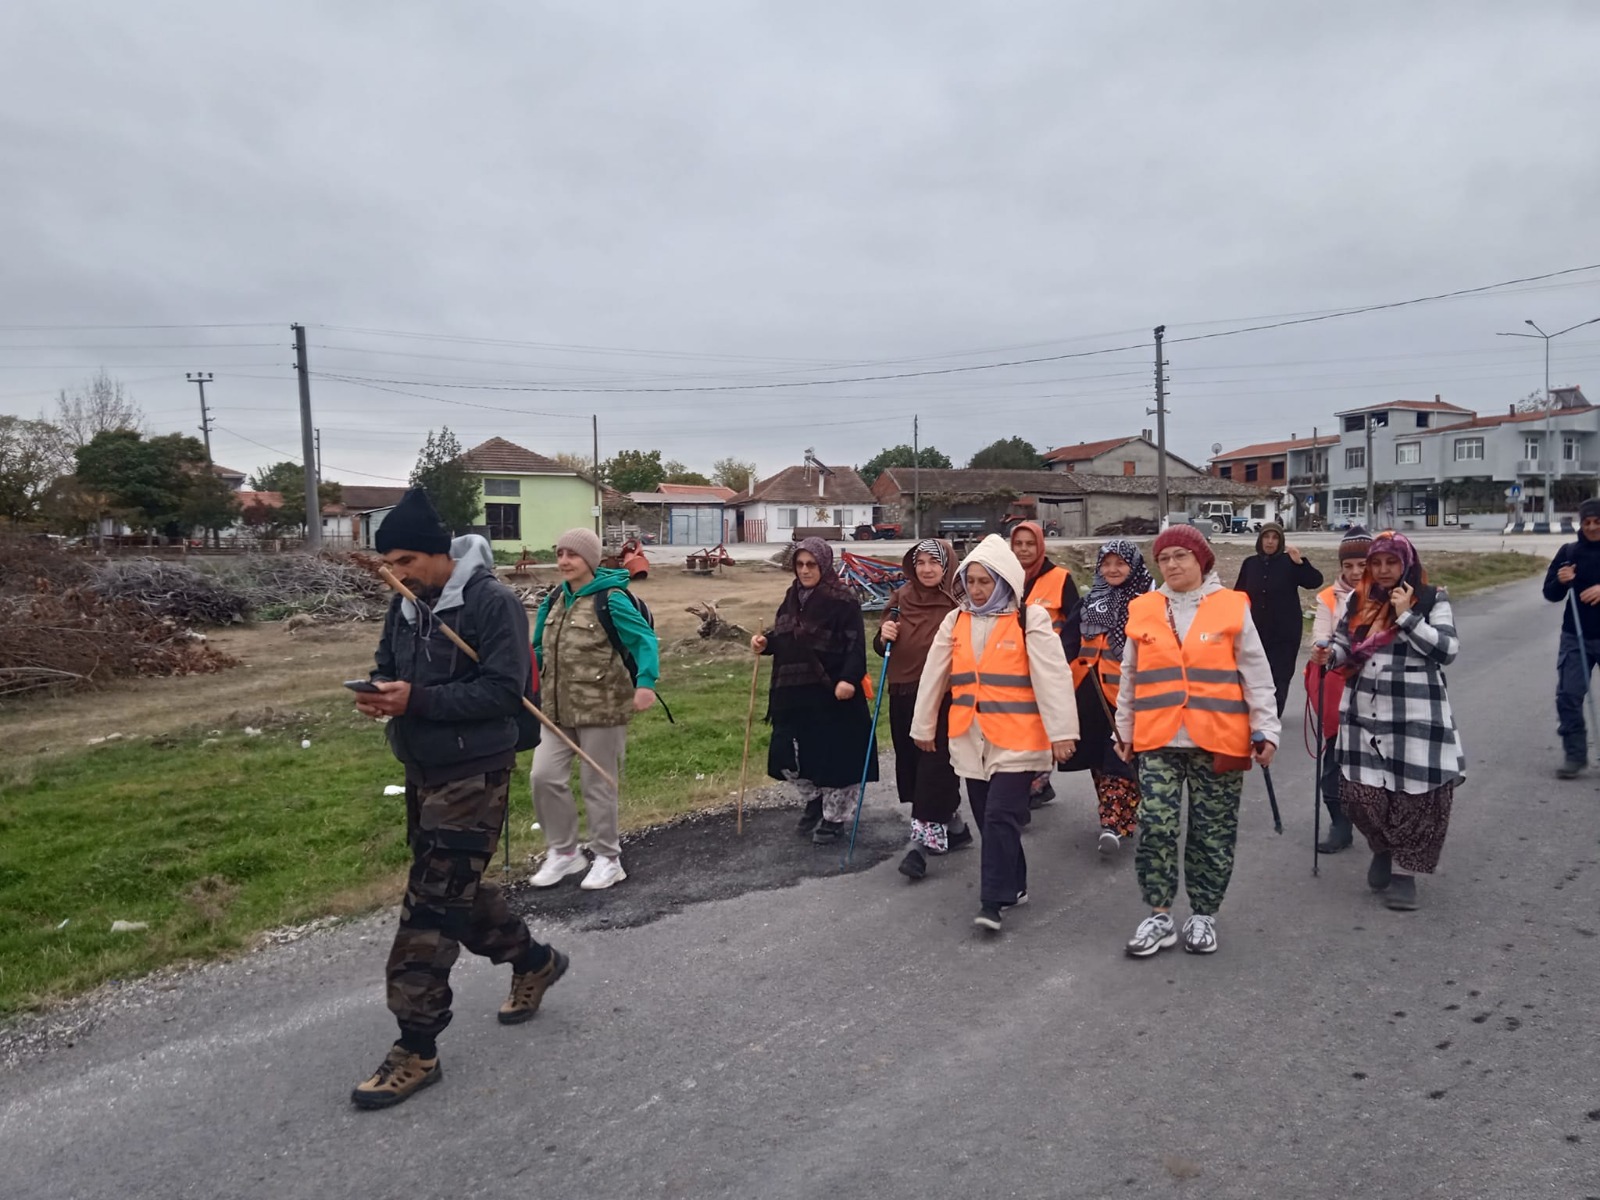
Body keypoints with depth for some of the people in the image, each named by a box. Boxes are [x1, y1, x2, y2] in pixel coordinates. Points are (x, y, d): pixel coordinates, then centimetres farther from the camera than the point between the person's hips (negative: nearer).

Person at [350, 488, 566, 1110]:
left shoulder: (493, 602, -17)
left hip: (473, 774, -8)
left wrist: (416, 699, -27)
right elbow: (387, 667, 16)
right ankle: (533, 962, 42)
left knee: (432, 906, -5)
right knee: (455, 888, 19)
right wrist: (379, 692, -9)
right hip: (423, 770, 9)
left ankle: (417, 1048, 8)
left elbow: (503, 690, -21)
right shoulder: (407, 604, 7)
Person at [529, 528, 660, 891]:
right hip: (559, 709, 7)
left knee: (598, 785, 3)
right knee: (544, 776, 3)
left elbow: (645, 641, -19)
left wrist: (645, 682, -32)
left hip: (601, 709, -6)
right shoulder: (555, 600, 8)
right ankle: (564, 851, 21)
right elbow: (541, 649, 19)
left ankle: (608, 858, 21)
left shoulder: (611, 599, -14)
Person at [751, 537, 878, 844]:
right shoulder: (792, 599, 10)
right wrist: (766, 642, -2)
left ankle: (834, 817, 22)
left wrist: (848, 679, -29)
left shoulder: (843, 602, -12)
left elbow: (856, 647, -16)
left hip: (831, 695, -7)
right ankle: (813, 800, 36)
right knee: (788, 755, 11)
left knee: (833, 757, 3)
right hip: (793, 694, 7)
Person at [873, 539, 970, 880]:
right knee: (913, 765, 14)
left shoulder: (960, 602, -7)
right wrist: (884, 637, -7)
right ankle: (952, 827, 32)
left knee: (934, 766, -5)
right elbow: (882, 648, 14)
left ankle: (923, 840, 1)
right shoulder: (901, 598, 8)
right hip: (904, 695, 6)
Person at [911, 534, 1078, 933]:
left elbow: (1053, 677, -12)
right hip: (970, 739, 5)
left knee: (1001, 818, -10)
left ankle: (993, 901, -2)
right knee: (987, 820, 12)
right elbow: (933, 677, 13)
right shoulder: (955, 621, 9)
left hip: (1016, 739, -5)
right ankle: (1013, 886, 29)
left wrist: (1061, 732, -18)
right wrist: (923, 726, 17)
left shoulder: (1030, 619, -6)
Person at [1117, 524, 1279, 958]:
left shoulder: (1232, 607, 0)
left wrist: (1265, 730, -3)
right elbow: (1130, 678, 13)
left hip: (1218, 741, -1)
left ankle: (1203, 916, 23)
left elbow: (1257, 675, 1)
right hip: (1159, 742, 1)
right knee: (1155, 826, -5)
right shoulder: (1143, 610, 5)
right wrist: (1125, 732, 16)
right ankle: (1160, 916, 9)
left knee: (1212, 832, 8)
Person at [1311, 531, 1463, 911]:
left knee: (1413, 794, 0)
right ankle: (1383, 849, 33)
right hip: (1364, 714, 4)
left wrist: (1406, 615, -15)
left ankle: (1405, 871, 18)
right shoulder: (1358, 601, 10)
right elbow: (1343, 644, 12)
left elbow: (1447, 650, -11)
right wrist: (1328, 655, -10)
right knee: (1363, 793, 4)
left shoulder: (1431, 600, -2)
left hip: (1416, 716, -3)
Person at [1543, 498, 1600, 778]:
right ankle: (1574, 754, 5)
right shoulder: (1569, 552, 2)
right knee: (1568, 695, -4)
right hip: (1575, 636, 1)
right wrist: (1561, 581, -17)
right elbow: (1550, 594, 4)